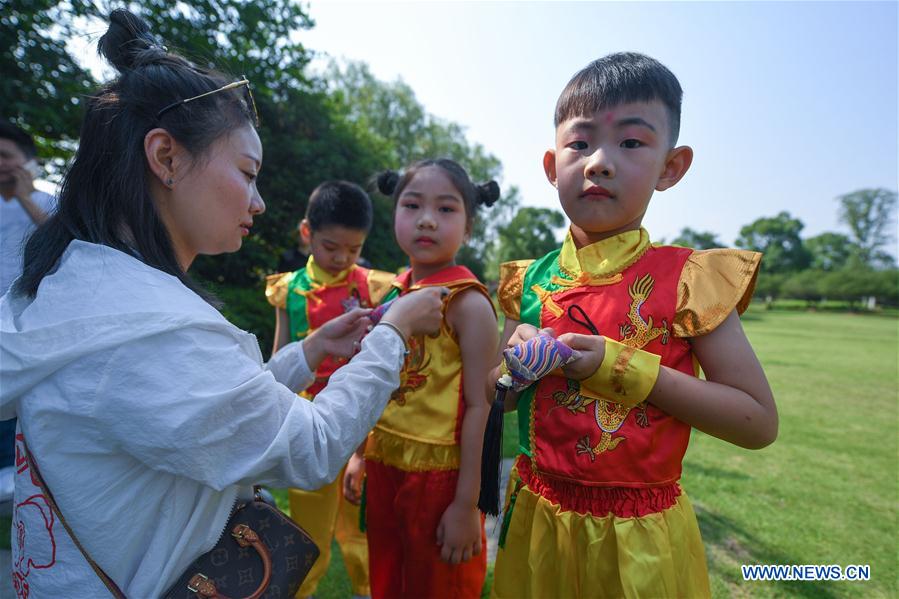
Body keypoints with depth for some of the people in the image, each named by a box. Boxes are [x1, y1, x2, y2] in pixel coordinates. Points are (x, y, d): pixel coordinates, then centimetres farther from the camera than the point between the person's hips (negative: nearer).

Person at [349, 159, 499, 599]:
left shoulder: (468, 302, -16)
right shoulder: (393, 294, 3)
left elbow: (478, 405, -17)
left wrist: (467, 505, -16)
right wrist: (361, 453, 16)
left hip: (439, 475, -6)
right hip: (385, 467, 7)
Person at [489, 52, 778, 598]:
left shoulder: (685, 278, -14)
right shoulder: (533, 281, -4)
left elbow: (759, 421, -13)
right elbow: (494, 396, 6)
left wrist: (627, 369, -24)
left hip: (636, 536, -3)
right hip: (535, 514, 4)